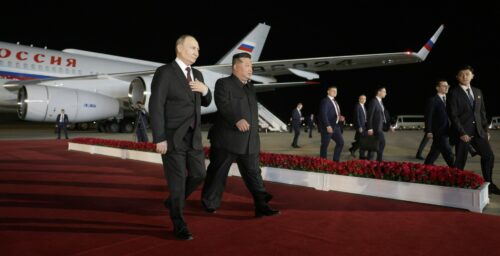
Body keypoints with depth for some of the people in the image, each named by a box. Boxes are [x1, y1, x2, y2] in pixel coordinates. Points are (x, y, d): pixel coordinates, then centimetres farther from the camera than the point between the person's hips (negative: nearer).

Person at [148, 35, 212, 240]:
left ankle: (173, 201, 34)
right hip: (172, 137, -7)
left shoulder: (196, 75, 12)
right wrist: (159, 139, -19)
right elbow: (155, 107, -15)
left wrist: (205, 90, -4)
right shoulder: (164, 72, -10)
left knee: (198, 174, 9)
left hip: (193, 137, 7)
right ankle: (179, 226, 14)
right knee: (177, 181, -1)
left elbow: (205, 103, 20)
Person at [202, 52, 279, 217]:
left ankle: (262, 206, 6)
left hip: (249, 142, 6)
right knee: (218, 174, 6)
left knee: (254, 174, 4)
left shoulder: (250, 87, 19)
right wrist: (237, 120, -33)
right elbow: (223, 105, -19)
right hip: (227, 140, -6)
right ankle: (209, 204, 22)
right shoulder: (223, 83, -3)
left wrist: (254, 135, 20)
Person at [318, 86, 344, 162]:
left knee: (340, 142, 3)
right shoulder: (325, 101, -9)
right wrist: (328, 126, -24)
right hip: (327, 127, -9)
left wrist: (340, 118, 2)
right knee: (325, 145, -2)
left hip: (336, 126, 9)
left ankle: (336, 160, 11)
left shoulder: (335, 102, 20)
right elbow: (323, 114, -18)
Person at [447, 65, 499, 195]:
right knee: (460, 161, -1)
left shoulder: (477, 92, 13)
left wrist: (485, 130, 9)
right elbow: (453, 116, -12)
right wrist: (462, 133, -17)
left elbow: (482, 112, 16)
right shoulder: (454, 93, -7)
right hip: (462, 133, -6)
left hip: (478, 131, 6)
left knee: (489, 156, 5)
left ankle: (488, 184, 19)